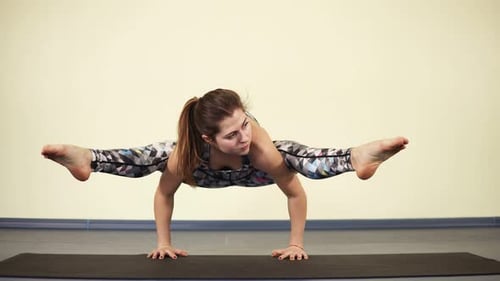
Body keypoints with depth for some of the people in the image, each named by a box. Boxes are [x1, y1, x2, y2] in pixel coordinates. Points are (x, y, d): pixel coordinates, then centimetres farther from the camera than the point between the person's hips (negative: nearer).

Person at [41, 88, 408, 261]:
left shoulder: (262, 147, -47)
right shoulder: (188, 152, -43)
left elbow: (296, 192, -29)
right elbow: (164, 193, -21)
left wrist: (296, 243, -22)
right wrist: (164, 242, -15)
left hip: (253, 169, 0)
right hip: (206, 171, 1)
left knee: (307, 161, -25)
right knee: (147, 159, -8)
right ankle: (86, 158, 8)